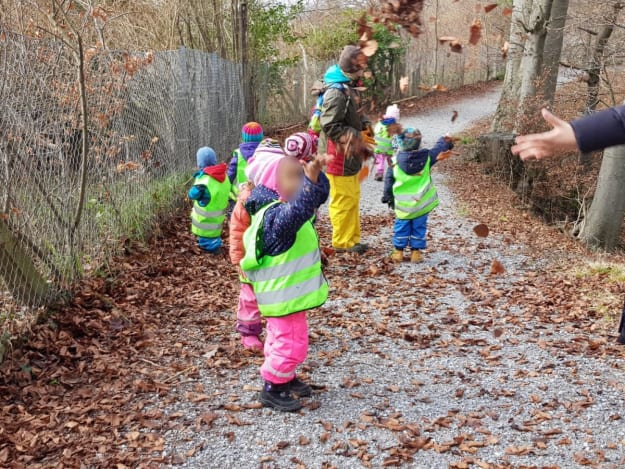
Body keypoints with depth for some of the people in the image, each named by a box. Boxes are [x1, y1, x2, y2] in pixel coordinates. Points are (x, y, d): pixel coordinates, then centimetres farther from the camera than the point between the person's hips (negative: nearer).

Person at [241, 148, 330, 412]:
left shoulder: (283, 206, 6)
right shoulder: (274, 214, -27)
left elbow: (318, 197, 12)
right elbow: (299, 211, -48)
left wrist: (315, 173, -5)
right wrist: (310, 180, -56)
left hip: (288, 290, 11)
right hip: (283, 293, -11)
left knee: (283, 338, 24)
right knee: (291, 342, -2)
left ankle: (285, 380, 41)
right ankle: (271, 389, 14)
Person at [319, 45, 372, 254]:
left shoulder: (348, 88, 10)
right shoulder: (336, 92, -21)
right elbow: (330, 126, -24)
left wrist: (364, 123, 5)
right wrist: (350, 138, -22)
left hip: (349, 155, 10)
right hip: (339, 155, -10)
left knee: (353, 198, 17)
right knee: (343, 200, -2)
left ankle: (352, 238, 28)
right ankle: (342, 242, 9)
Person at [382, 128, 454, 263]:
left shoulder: (396, 160, -9)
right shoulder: (426, 156, -6)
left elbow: (389, 179, -1)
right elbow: (439, 148, 12)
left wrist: (388, 196, 12)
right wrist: (446, 142, 35)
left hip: (403, 204, -1)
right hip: (422, 202, 1)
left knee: (401, 226, 13)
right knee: (419, 227, 12)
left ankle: (398, 251, 16)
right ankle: (416, 252, 15)